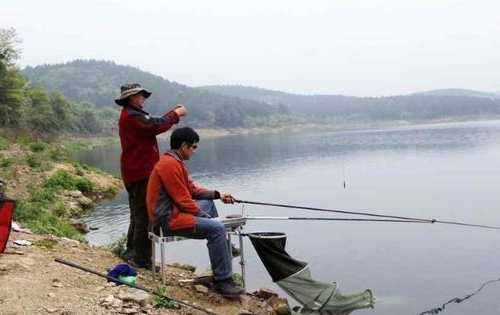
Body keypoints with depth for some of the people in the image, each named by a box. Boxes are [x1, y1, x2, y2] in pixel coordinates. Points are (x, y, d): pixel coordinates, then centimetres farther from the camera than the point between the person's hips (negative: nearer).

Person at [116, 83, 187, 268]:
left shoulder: (130, 115, 20)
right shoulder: (132, 116, -15)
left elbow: (154, 123, 17)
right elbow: (156, 126, -24)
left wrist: (174, 113, 9)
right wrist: (175, 114, -12)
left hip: (134, 173, 11)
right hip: (141, 173, -11)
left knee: (138, 215, 20)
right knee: (145, 216, -8)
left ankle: (132, 253, 31)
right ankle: (142, 259, -4)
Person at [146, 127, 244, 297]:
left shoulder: (174, 161, 14)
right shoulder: (170, 164, -19)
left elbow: (191, 189, 19)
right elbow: (183, 201, -20)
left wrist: (217, 195, 11)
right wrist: (204, 215, -8)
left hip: (172, 211, 11)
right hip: (168, 220, -11)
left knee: (208, 203, 27)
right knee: (217, 228, -22)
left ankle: (223, 249, 36)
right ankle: (222, 281, -17)